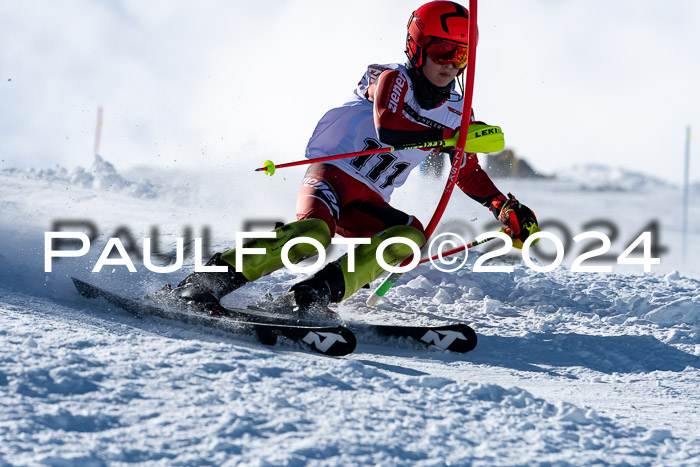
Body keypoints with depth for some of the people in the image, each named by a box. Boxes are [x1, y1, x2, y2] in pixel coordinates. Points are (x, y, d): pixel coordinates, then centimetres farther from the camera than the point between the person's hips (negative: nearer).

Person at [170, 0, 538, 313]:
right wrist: (451, 137, -27)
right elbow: (387, 127, -26)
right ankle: (220, 274, -31)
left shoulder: (456, 113, 13)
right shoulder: (393, 79, -5)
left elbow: (469, 173, 26)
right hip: (333, 174, -6)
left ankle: (326, 289, -35)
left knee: (410, 236, -26)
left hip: (367, 205, 6)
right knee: (314, 233, -36)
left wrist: (506, 208, 12)